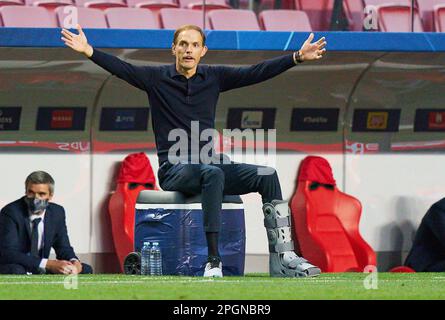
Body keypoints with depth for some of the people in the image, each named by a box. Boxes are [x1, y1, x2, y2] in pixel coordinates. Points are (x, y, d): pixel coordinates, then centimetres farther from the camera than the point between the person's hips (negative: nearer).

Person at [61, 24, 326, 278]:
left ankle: (283, 257, -19)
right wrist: (89, 52, -28)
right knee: (213, 173, -37)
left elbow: (256, 73, 7)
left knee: (267, 175, -15)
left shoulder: (214, 77, 11)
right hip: (174, 170, -5)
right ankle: (214, 260, -43)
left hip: (210, 164, 5)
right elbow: (121, 68, -12)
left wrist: (297, 58, -2)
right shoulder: (156, 78, 2)